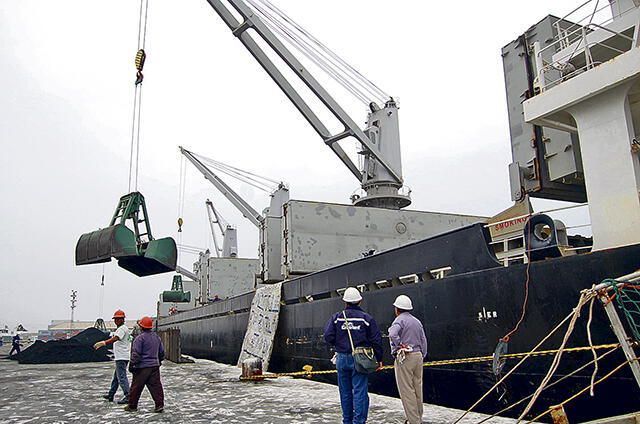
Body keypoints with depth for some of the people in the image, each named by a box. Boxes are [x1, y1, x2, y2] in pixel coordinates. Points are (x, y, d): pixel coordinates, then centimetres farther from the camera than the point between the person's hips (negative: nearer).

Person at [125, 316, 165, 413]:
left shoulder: (140, 338, -11)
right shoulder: (156, 337, 11)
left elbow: (136, 353, -13)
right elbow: (161, 352, 18)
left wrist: (132, 364, -6)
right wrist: (159, 361, 30)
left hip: (142, 366, -6)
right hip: (155, 365, 6)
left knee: (136, 386, 8)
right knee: (156, 385, 4)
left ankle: (132, 406, 18)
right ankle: (160, 405, -2)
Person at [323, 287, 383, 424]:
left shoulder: (336, 317, 1)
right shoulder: (367, 318, -1)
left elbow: (328, 337, -5)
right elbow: (376, 340, -2)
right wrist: (379, 359, 7)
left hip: (342, 358, 2)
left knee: (345, 392, 13)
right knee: (360, 391, 1)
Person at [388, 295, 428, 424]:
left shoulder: (400, 320, -8)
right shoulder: (417, 321, 15)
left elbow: (393, 334, -28)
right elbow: (423, 341, 15)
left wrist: (399, 347, -15)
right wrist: (421, 357, 19)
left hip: (404, 358, -8)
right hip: (418, 356, 8)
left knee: (406, 390, -3)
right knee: (417, 388, 14)